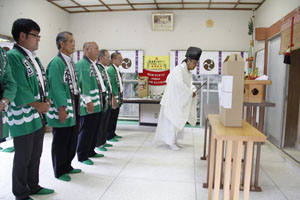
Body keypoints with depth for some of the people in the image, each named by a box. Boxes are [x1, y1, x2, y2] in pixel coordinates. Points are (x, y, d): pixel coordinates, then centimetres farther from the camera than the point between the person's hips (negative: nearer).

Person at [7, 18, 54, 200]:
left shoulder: (34, 57, 13)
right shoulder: (13, 56, -13)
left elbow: (43, 83, 15)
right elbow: (19, 89, -19)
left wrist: (45, 103, 1)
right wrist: (37, 105, -10)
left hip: (39, 116, 8)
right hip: (23, 118, -8)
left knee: (36, 155, 18)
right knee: (23, 158, 6)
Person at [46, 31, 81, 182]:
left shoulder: (71, 62, 14)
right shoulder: (56, 62, -12)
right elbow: (56, 87, -17)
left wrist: (77, 102, 14)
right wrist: (62, 108, -20)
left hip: (74, 107, 8)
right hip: (63, 107, -8)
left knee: (72, 139, 15)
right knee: (60, 140, 5)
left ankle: (67, 166, 32)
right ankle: (59, 171, 21)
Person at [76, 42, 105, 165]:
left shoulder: (93, 65, 17)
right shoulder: (81, 64, -12)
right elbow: (83, 84, -19)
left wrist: (102, 98, 17)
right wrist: (88, 101, -22)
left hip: (98, 104, 9)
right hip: (89, 105, -9)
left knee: (95, 130, 16)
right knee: (86, 130, 0)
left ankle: (91, 151, 29)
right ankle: (82, 156, 13)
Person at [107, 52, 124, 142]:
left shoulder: (117, 70, 14)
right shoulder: (111, 69, -14)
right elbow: (110, 85, -18)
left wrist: (120, 98, 16)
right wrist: (113, 99, -20)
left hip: (118, 97, 9)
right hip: (114, 97, -9)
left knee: (115, 116, 15)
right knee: (111, 117, -1)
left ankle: (113, 133, 26)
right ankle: (109, 136, 9)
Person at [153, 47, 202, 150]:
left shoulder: (188, 72, 8)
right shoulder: (179, 69, -20)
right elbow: (179, 84, -33)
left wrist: (193, 90, -3)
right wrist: (190, 93, -22)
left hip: (180, 100, 9)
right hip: (172, 100, -9)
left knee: (179, 121, 15)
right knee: (172, 121, -1)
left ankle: (173, 140, 29)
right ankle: (170, 142, 12)